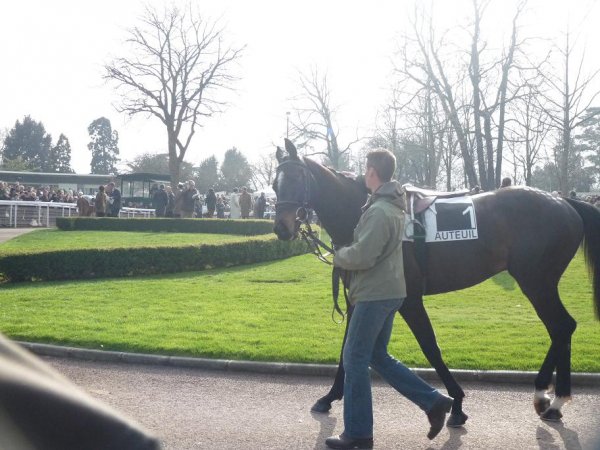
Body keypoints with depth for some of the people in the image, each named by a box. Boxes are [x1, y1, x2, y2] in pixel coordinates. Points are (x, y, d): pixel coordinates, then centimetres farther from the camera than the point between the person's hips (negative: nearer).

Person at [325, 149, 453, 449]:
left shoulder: (379, 211, -20)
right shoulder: (392, 205, 12)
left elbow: (362, 256, -24)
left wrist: (339, 256, -6)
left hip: (375, 295, -10)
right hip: (387, 292, 10)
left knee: (355, 359, -1)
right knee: (377, 357, 18)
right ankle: (433, 401, 16)